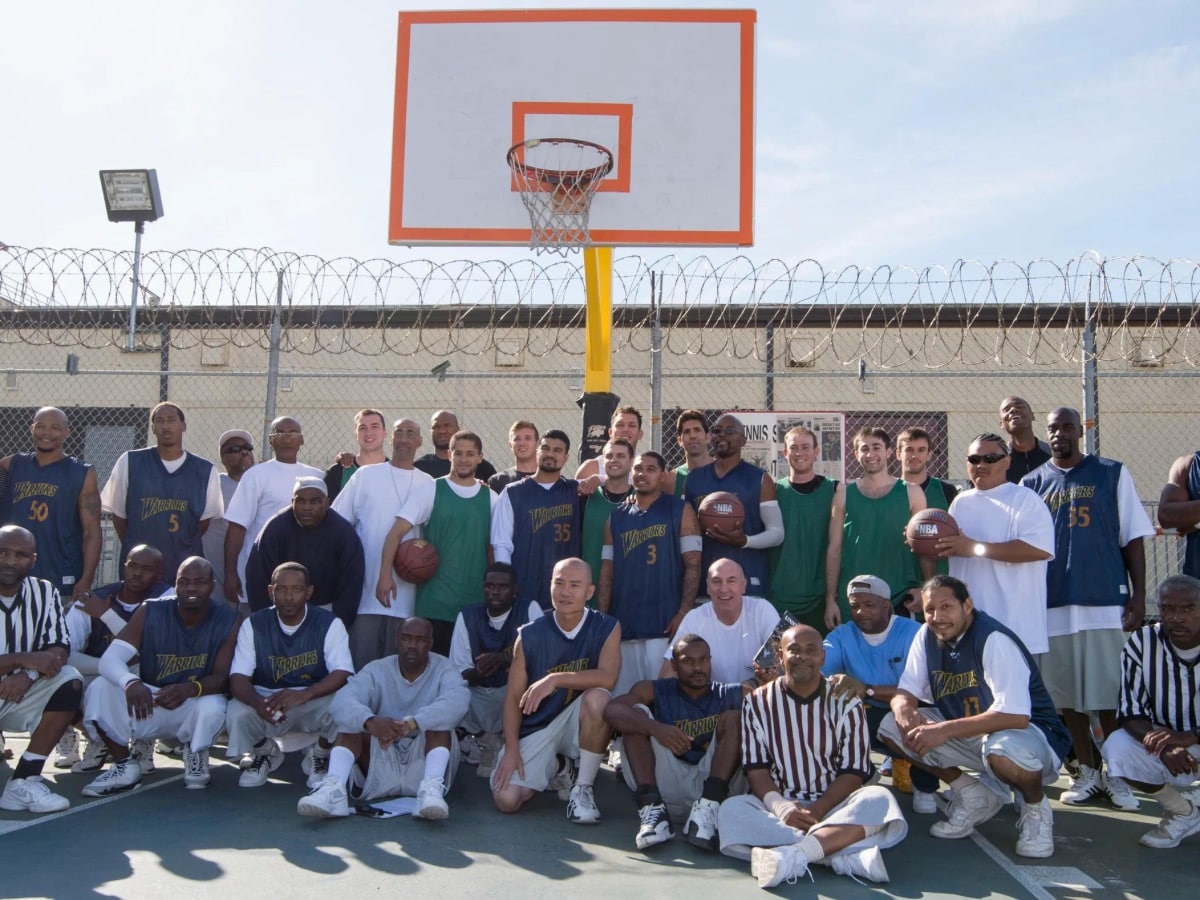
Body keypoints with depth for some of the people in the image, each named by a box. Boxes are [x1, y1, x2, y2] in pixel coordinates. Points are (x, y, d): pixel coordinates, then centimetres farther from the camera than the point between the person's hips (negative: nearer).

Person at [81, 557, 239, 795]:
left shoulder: (228, 621, -13)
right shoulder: (150, 614, -11)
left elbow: (222, 677, -18)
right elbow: (110, 659, -19)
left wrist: (191, 688, -41)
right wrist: (131, 683, -43)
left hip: (195, 706, -1)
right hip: (148, 703, 2)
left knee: (212, 707, -36)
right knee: (100, 688, -23)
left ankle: (195, 756, 2)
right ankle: (124, 766, -3)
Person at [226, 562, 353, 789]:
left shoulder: (329, 624, -11)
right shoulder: (253, 625, -5)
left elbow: (342, 674, -21)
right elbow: (238, 678, -13)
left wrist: (303, 695, -40)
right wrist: (258, 703, -37)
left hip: (315, 703, -1)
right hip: (266, 701, 2)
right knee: (236, 713, -28)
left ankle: (322, 756, 3)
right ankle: (265, 753, 10)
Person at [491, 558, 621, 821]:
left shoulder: (606, 628, -8)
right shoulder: (530, 635, -5)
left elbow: (608, 678, -25)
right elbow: (514, 698, -3)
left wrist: (556, 679, -33)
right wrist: (511, 749, -13)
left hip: (578, 723, -1)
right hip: (536, 728, 2)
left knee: (597, 697, -35)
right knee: (506, 799, -18)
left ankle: (583, 787, -13)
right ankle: (557, 768, 16)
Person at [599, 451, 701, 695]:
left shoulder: (680, 511, 3)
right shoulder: (616, 518, 14)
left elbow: (693, 565, -3)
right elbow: (606, 573, 12)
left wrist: (684, 613, -13)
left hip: (665, 624, -4)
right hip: (623, 625, 4)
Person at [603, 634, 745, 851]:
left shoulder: (732, 695, 11)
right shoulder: (655, 691, 7)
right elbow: (612, 710, -13)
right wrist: (655, 728, -29)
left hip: (710, 783, 0)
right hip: (664, 787, 0)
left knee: (733, 717, -12)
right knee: (636, 713, -9)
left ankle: (707, 807, -31)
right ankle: (651, 806, -28)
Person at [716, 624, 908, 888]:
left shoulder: (846, 703, 5)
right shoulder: (758, 702, 5)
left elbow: (854, 773, -2)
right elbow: (756, 769, -1)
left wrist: (818, 809, -19)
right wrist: (779, 805, -23)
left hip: (832, 807, 0)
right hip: (779, 807, 0)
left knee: (879, 799, -29)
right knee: (731, 811, -30)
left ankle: (790, 855, -44)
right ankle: (849, 855, -40)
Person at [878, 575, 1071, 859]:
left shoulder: (994, 640, -25)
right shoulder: (926, 637, -5)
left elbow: (1016, 716, -33)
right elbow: (906, 692, -1)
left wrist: (945, 730, -36)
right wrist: (904, 709, -26)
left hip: (1030, 733, -7)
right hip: (969, 735, 7)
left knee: (1003, 749, -41)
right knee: (891, 727, -9)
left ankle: (1036, 808, -5)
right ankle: (973, 794, 8)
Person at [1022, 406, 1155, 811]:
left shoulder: (1113, 474, 5)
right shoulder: (1032, 483, 9)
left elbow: (1133, 538, 5)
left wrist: (1138, 596, -2)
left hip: (1105, 600, -2)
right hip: (1051, 604, 2)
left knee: (1109, 694, 1)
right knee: (1065, 694, 7)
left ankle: (1116, 773, 16)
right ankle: (1088, 771, 20)